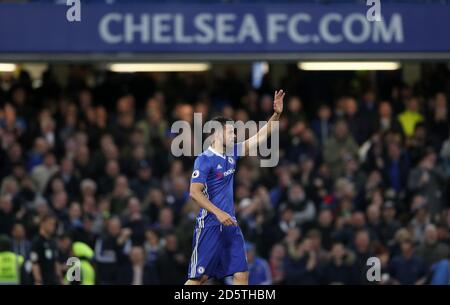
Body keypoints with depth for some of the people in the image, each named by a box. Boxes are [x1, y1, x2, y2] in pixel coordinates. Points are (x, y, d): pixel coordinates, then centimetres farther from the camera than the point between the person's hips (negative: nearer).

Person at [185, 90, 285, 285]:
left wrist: (276, 114, 5)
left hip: (230, 225, 8)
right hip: (210, 225, -8)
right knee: (199, 277, -7)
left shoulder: (232, 153, 11)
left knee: (241, 274, 1)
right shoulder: (204, 159, -11)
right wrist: (218, 213, -24)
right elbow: (195, 192, -17)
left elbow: (260, 137, 16)